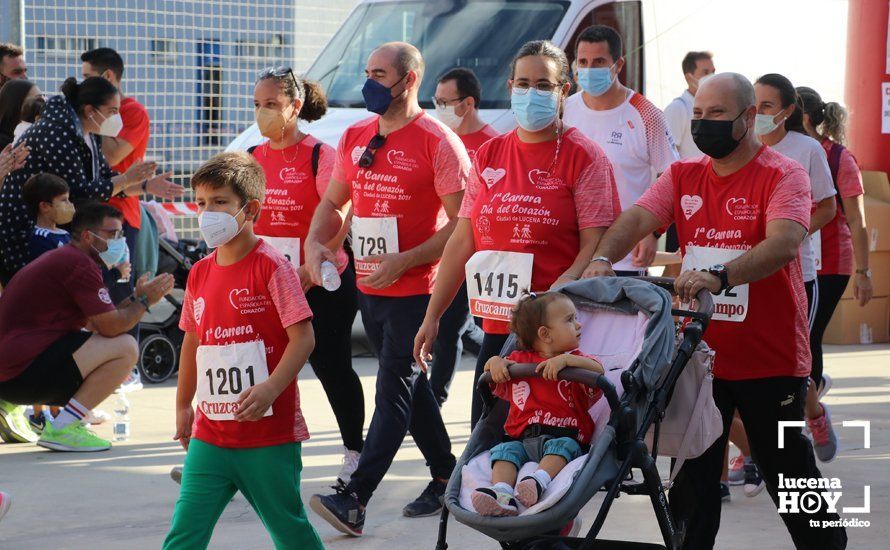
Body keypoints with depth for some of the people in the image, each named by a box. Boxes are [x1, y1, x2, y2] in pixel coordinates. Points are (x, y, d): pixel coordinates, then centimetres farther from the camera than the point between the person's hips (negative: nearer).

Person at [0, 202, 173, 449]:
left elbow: (96, 323, 22)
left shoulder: (62, 258, 22)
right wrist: (144, 301, 2)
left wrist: (136, 298, 16)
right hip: (24, 372, -11)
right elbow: (111, 326, -14)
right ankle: (62, 429, -16)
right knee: (125, 348, -14)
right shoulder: (80, 264, -11)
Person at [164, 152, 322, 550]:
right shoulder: (200, 274, 9)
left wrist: (270, 389, -26)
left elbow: (303, 337, -14)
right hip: (211, 434, 5)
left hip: (269, 431, -5)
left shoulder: (271, 266, -9)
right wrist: (183, 406, 26)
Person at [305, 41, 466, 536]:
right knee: (411, 386, 16)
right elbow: (334, 202, 19)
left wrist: (405, 261, -22)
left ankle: (355, 500, -15)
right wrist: (316, 242, -2)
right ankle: (447, 478, 29)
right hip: (369, 288, 8)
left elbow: (463, 222, -15)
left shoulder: (438, 142, -12)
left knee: (394, 391, -9)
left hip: (416, 289, -8)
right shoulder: (355, 138, 9)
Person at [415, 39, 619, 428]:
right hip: (496, 328, 5)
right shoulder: (489, 155, 14)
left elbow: (596, 243, -9)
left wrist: (561, 289, -26)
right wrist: (432, 316, 12)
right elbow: (462, 241, 15)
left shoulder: (584, 157, -2)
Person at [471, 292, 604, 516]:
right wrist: (496, 362, 4)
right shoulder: (520, 360, 17)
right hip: (522, 439, 2)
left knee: (562, 446, -33)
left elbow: (598, 370, -11)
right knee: (505, 450, -24)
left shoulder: (575, 360, 10)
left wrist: (566, 359, -23)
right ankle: (502, 495, -47)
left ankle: (537, 481, -57)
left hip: (564, 437, -2)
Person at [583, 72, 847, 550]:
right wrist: (604, 257, -28)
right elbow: (636, 218, -6)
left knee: (788, 470, 7)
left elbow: (784, 243, -25)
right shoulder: (682, 178, 8)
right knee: (693, 476, 9)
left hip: (770, 360, -4)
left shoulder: (783, 175, -7)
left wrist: (719, 275, -40)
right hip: (699, 354, 4)